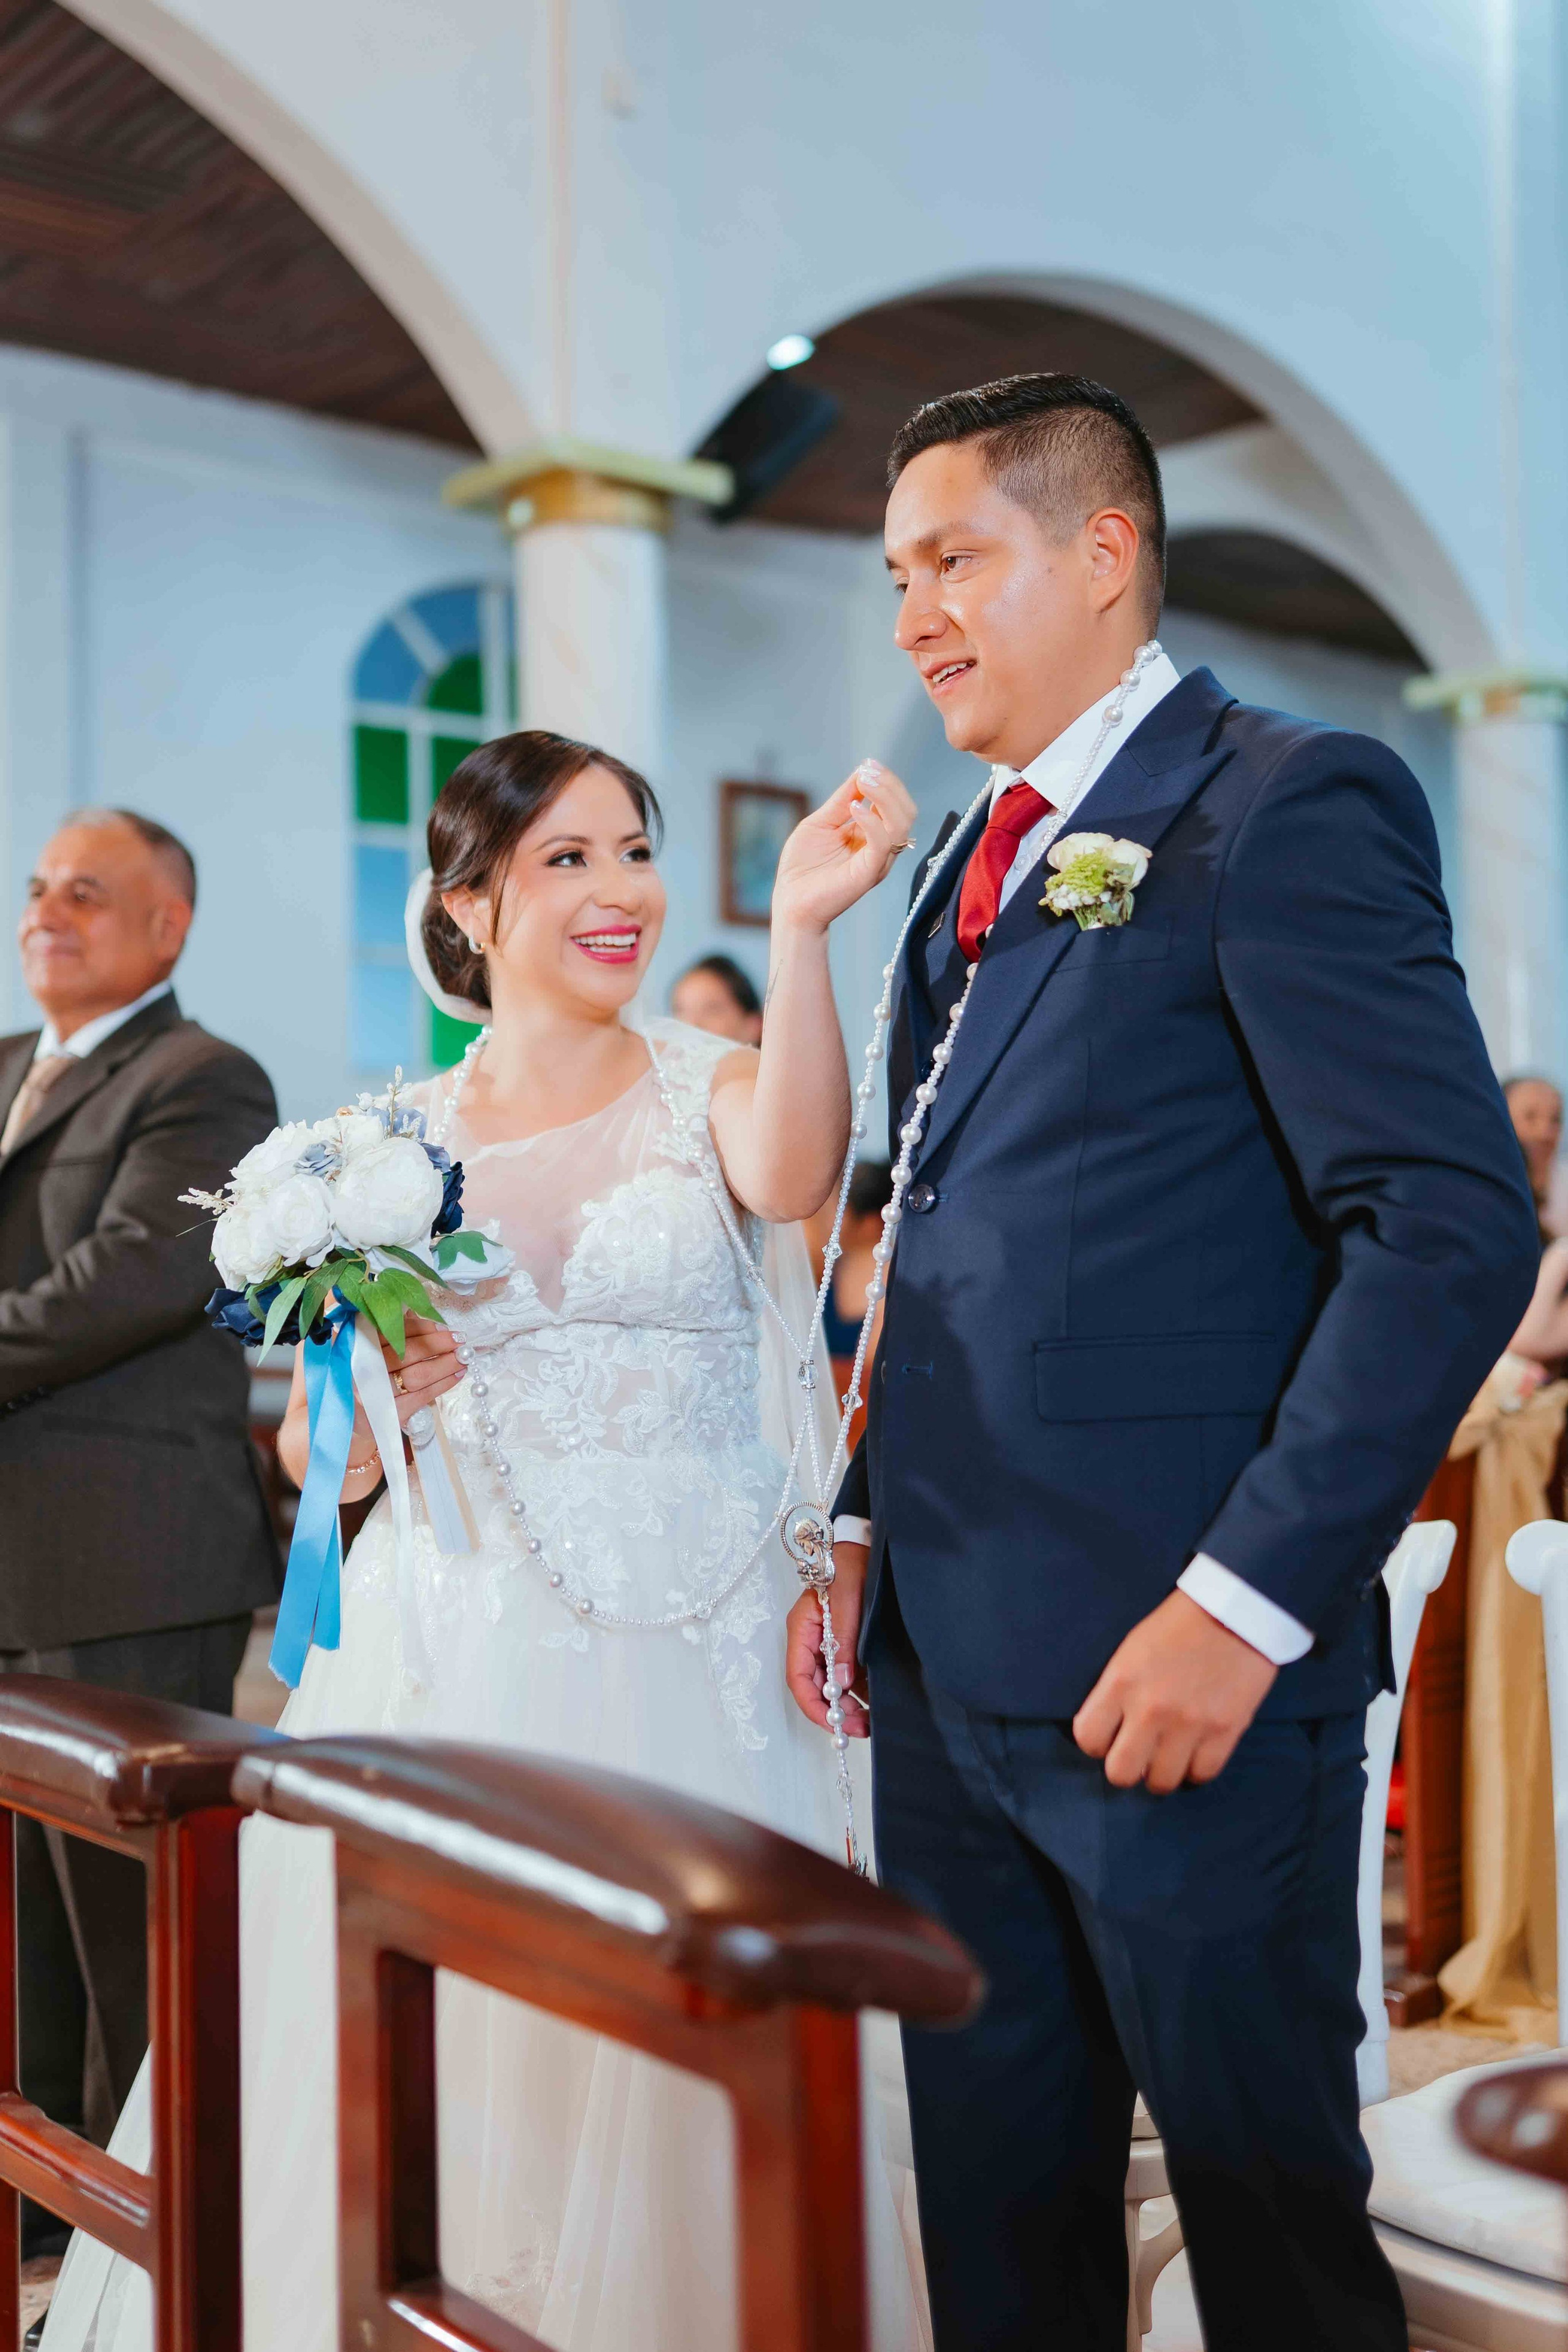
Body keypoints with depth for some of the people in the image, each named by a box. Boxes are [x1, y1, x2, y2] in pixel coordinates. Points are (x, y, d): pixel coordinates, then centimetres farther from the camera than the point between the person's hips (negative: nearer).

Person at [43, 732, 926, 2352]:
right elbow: (316, 1461, 12)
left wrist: (800, 927, -37)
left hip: (681, 1664, -2)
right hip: (446, 1662, 2)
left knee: (661, 2081, 2)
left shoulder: (709, 1084, 1)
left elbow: (793, 1172, -25)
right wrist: (367, 1397, -10)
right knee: (417, 2095, 6)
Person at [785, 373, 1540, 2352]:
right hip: (941, 1663, 8)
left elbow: (1453, 1225, -18)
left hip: (1169, 1671, -8)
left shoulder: (1284, 809, -9)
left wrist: (1246, 1602, -21)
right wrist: (866, 1524, 14)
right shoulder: (975, 862, 16)